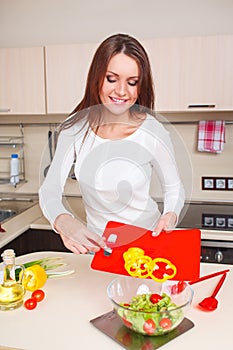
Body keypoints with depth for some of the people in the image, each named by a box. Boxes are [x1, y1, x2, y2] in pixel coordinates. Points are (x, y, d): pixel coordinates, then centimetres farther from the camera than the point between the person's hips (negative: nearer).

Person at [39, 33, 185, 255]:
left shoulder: (153, 132, -16)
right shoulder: (75, 128, -10)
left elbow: (174, 188, -1)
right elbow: (49, 190, -11)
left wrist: (170, 215, -22)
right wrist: (63, 221, -31)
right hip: (95, 243, 2)